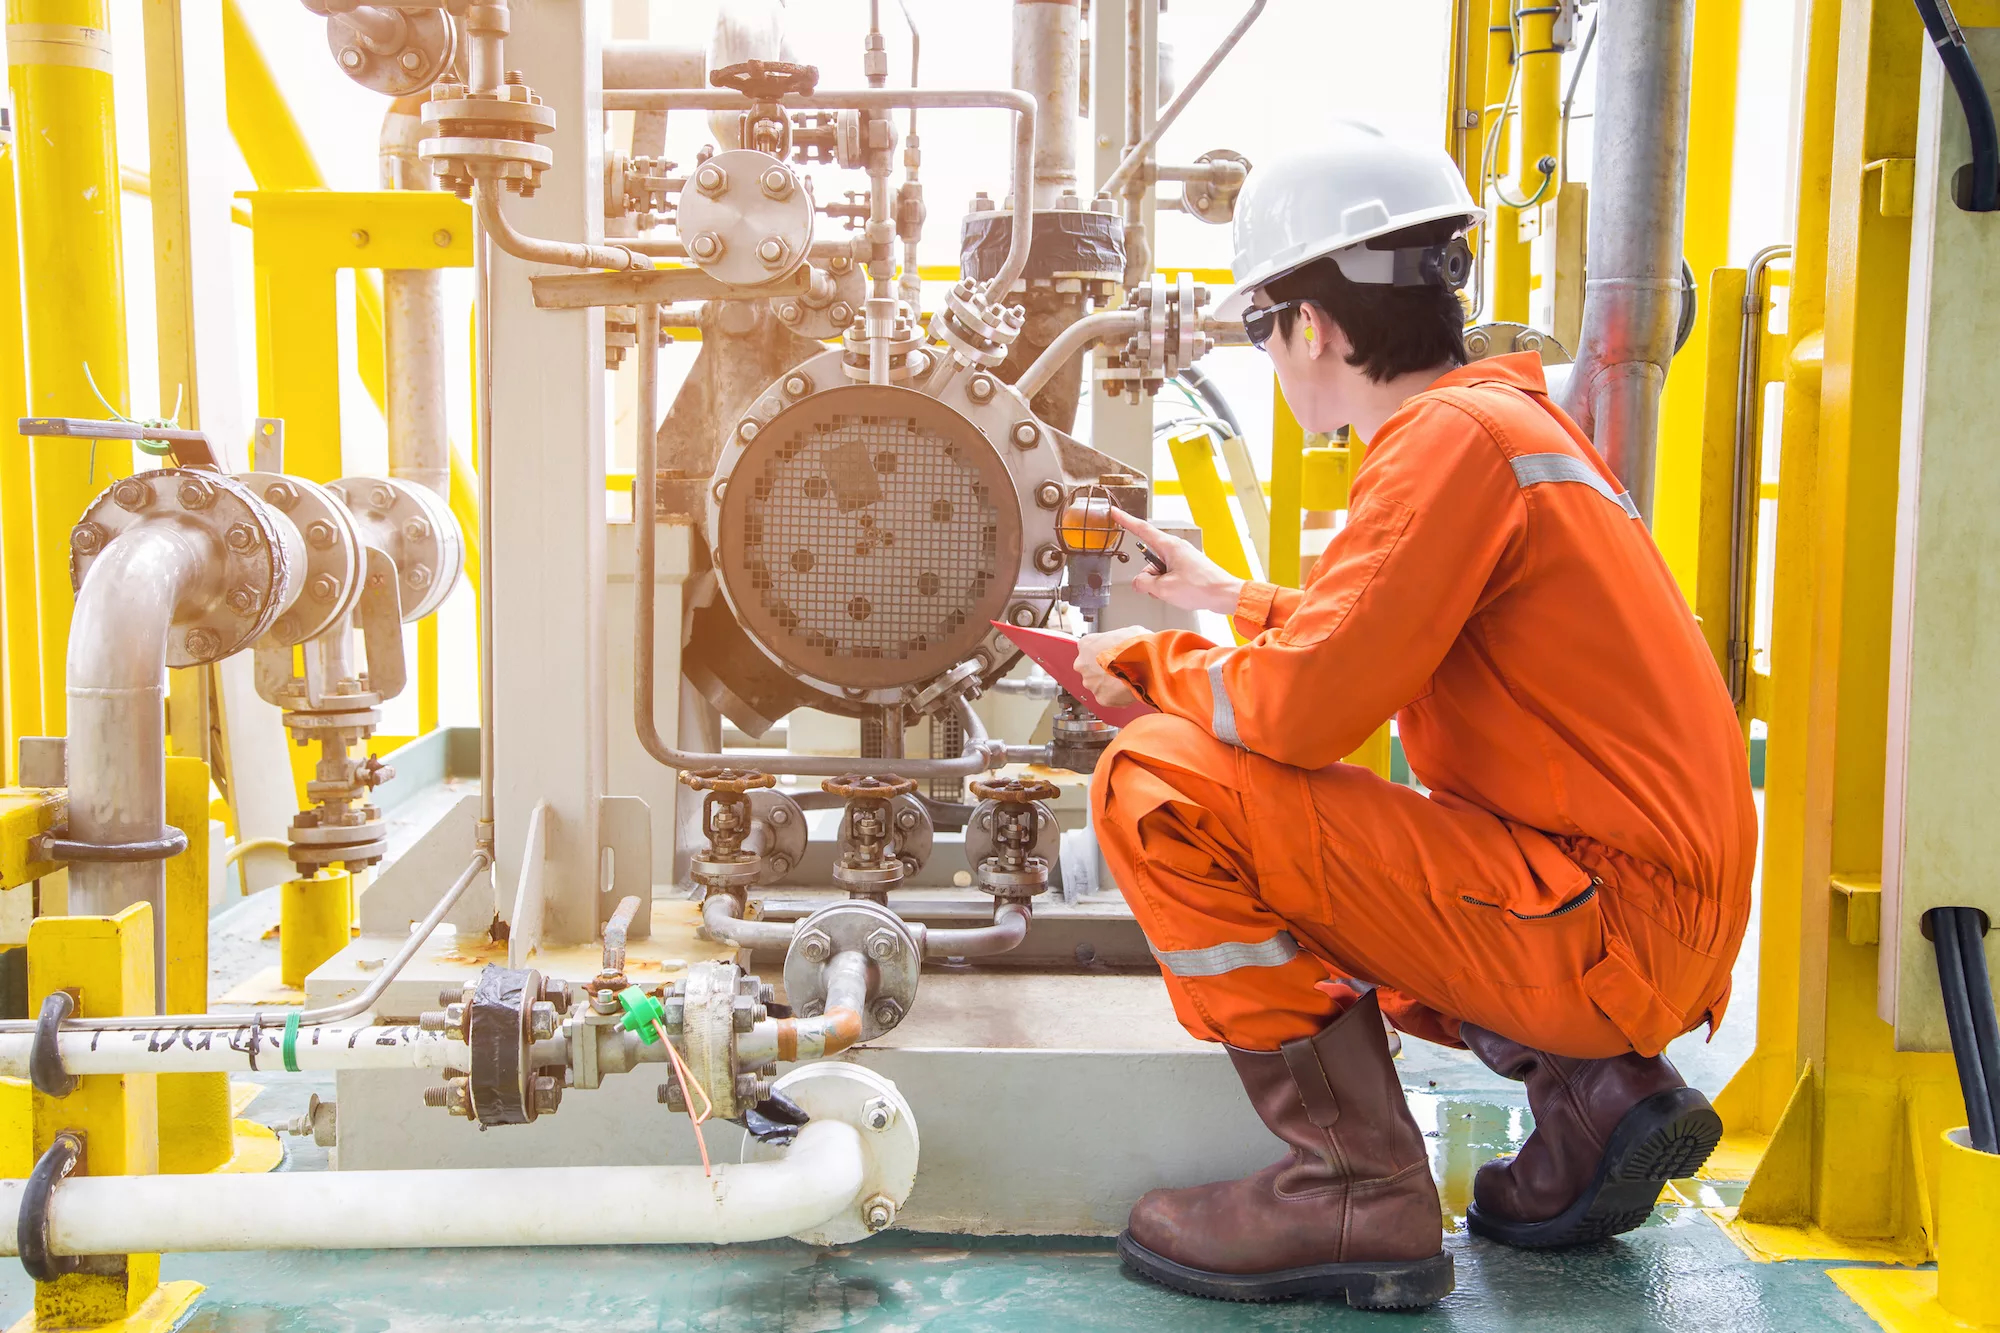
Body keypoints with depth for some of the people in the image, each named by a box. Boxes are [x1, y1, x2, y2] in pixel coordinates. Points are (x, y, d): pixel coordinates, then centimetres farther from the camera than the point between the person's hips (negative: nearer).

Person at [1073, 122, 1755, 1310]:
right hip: (1661, 930, 10)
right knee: (1292, 881, 30)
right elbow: (1386, 639, 29)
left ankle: (1355, 1189, -10)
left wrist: (1157, 664, -3)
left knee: (1163, 783, -14)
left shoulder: (1457, 433, -15)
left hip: (1603, 925, -10)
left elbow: (1302, 708, -23)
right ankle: (1594, 1093, 12)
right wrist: (1233, 598, 36)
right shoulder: (1515, 416, 16)